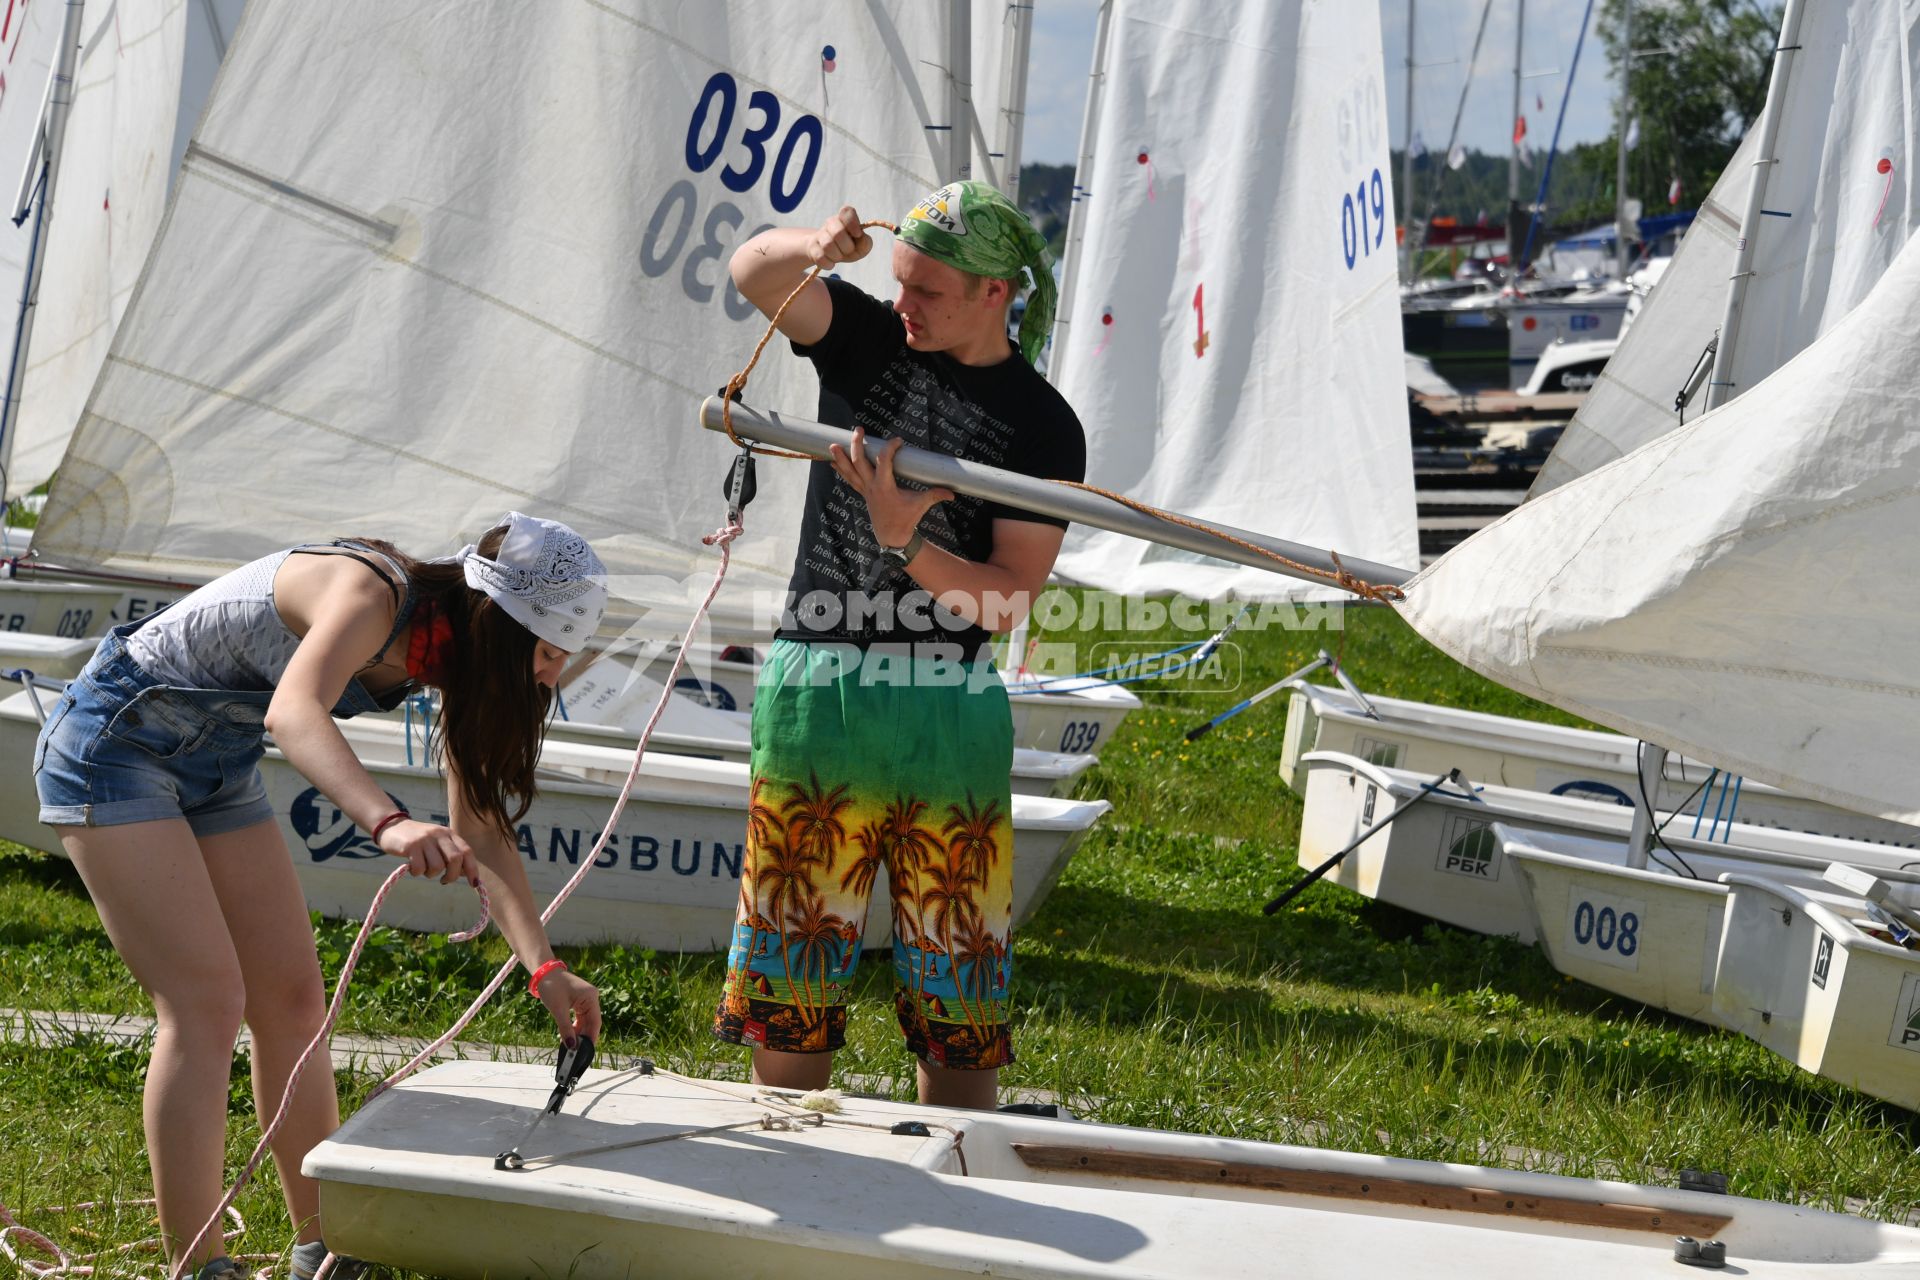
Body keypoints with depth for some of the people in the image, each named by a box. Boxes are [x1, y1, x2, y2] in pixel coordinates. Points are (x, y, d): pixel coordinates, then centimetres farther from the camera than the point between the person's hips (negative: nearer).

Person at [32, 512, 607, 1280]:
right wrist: (388, 824, -65)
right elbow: (293, 712, -49)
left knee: (292, 1000, 7)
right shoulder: (370, 592, -29)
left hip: (215, 768, 9)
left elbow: (481, 833, 2)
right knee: (206, 1004, -15)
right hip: (114, 746, -9)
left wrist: (545, 968, -9)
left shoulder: (458, 658, -3)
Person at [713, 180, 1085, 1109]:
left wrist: (903, 543, -20)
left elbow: (1008, 599, -6)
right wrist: (810, 247, -29)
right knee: (790, 966, 5)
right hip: (813, 688, 2)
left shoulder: (1042, 426, 0)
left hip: (948, 713, -2)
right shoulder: (869, 340, 7)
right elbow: (752, 274, -8)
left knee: (956, 985, 2)